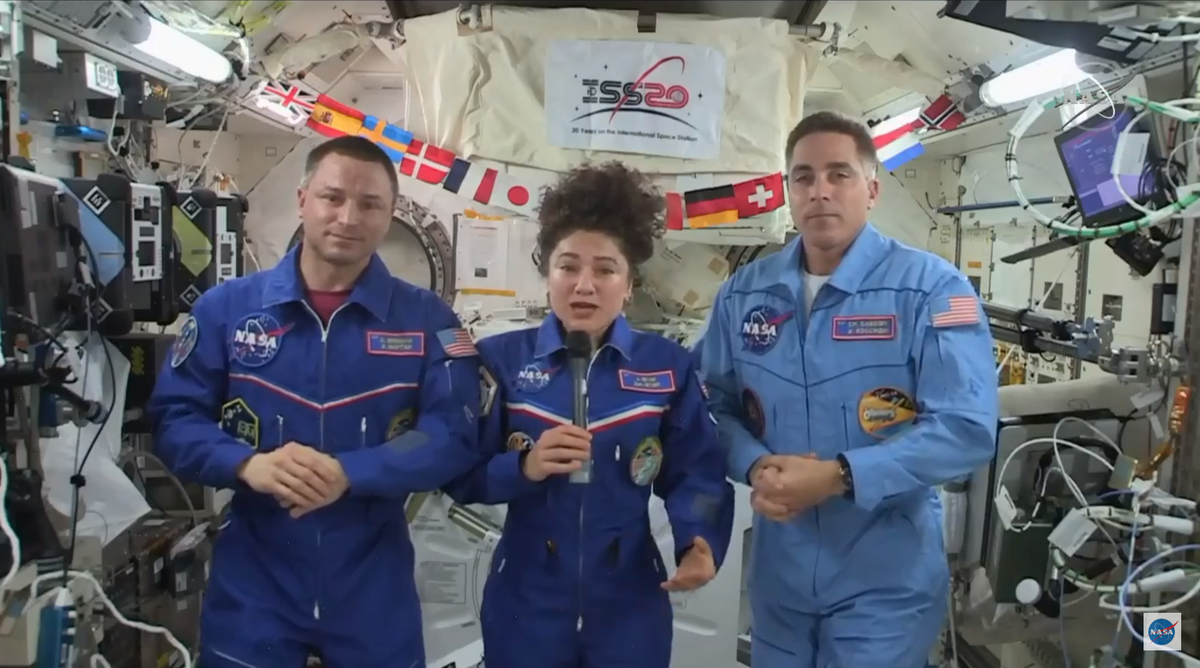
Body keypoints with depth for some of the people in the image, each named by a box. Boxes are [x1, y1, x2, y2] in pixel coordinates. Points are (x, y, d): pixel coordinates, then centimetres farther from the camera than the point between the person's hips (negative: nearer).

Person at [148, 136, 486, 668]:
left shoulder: (427, 320, -4)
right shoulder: (226, 307, 0)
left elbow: (455, 435, -11)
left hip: (374, 588, 0)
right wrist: (248, 465, -21)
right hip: (252, 584, 0)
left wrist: (348, 473, -24)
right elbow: (174, 419, -1)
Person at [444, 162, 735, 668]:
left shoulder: (668, 367, -2)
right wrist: (524, 467, -21)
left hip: (630, 604, 0)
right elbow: (461, 475, -3)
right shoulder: (501, 359, -3)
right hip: (526, 602, 0)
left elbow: (694, 474, -3)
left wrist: (699, 544, -21)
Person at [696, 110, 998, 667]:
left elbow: (966, 430, -18)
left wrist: (839, 477, -24)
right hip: (776, 574, 5)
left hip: (886, 583, -4)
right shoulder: (743, 294, 3)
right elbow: (716, 405, 6)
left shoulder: (931, 288, -11)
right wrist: (755, 467, -14)